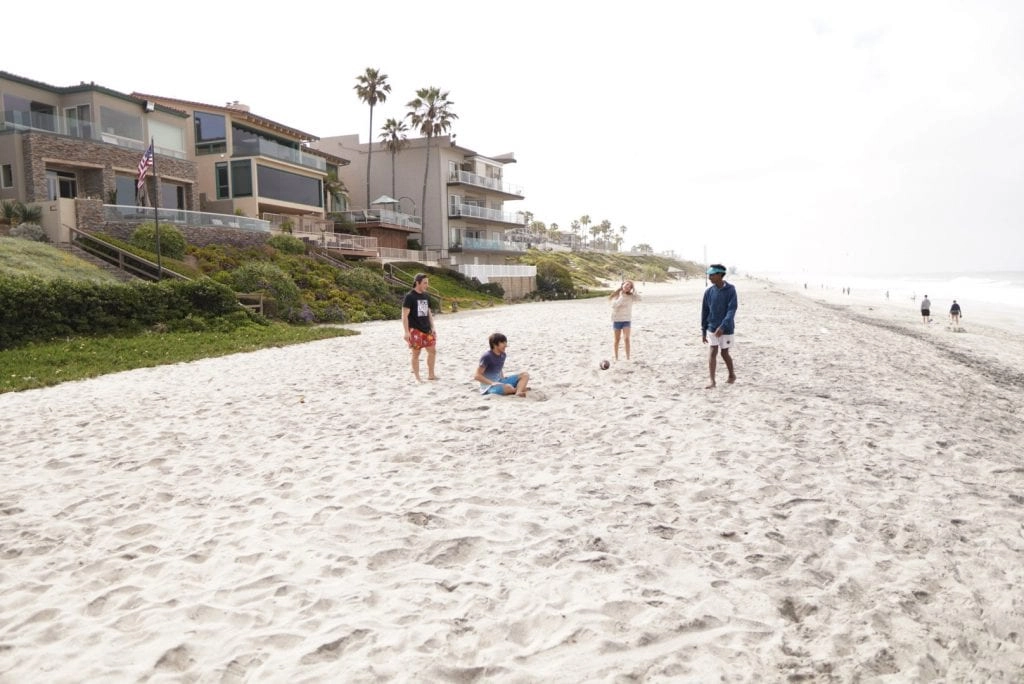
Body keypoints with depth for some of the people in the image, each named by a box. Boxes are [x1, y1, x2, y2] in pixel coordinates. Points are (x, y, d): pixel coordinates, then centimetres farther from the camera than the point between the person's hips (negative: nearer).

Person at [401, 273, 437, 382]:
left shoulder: (426, 296, 10)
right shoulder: (409, 296, -10)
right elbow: (404, 315, -13)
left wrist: (432, 327, 12)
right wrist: (407, 332, -17)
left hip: (426, 329, 7)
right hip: (415, 330, -7)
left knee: (432, 351, 7)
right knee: (416, 353, 0)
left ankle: (431, 375, 21)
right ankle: (417, 377, 11)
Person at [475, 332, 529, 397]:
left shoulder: (503, 355, 6)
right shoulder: (487, 356, -18)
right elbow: (477, 376, -19)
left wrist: (503, 378, 5)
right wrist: (492, 383, -24)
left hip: (500, 381, 9)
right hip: (489, 385, -8)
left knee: (525, 375, -4)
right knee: (508, 387, -39)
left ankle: (519, 392, -30)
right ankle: (520, 388, -6)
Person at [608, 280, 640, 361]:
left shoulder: (630, 296, -1)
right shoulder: (616, 295, -5)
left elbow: (638, 299, -16)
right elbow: (614, 305, -19)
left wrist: (634, 290, -15)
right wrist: (621, 296, -23)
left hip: (627, 320, 0)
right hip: (616, 320, 0)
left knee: (626, 339, -13)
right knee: (617, 340, 9)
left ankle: (628, 358, -10)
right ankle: (616, 357, 21)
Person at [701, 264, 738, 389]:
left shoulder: (730, 290, -12)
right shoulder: (709, 292, -1)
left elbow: (732, 310, -18)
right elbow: (705, 311, 5)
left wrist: (722, 327, -28)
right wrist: (703, 331, 6)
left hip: (727, 328, -3)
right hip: (713, 328, 3)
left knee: (724, 353, 7)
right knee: (713, 352, -3)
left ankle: (732, 375, 31)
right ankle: (712, 381, -2)